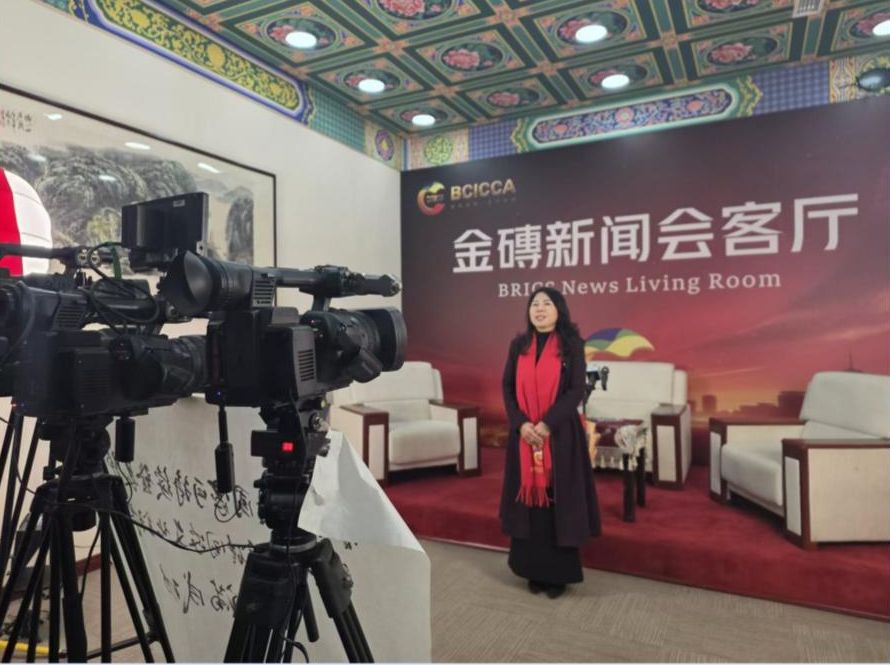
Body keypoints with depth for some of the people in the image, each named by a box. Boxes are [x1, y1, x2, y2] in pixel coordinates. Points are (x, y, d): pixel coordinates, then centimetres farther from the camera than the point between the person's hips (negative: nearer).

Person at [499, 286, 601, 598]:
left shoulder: (571, 345, -3)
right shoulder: (518, 345, 7)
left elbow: (577, 390, -9)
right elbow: (507, 388, 4)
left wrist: (546, 424, -18)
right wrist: (521, 424, -11)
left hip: (560, 435, -3)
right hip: (524, 434, 3)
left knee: (558, 501, 2)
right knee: (528, 499, 7)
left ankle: (558, 573, 16)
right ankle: (535, 571, 21)